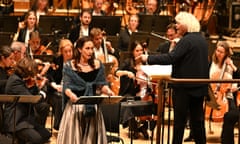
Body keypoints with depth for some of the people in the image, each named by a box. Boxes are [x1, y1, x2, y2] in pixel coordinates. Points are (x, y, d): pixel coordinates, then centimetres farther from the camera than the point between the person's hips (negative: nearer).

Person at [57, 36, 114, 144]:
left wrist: (108, 91, -13)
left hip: (93, 107, 3)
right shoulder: (69, 66, -3)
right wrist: (71, 95, -30)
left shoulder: (97, 65, 6)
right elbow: (67, 87, -9)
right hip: (75, 105, -3)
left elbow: (102, 85, 8)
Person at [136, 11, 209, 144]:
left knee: (180, 118, 0)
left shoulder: (187, 40, -16)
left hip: (185, 86, -8)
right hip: (200, 86, 8)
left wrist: (148, 58, -21)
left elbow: (171, 58, -24)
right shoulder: (202, 40, 9)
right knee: (197, 118, 11)